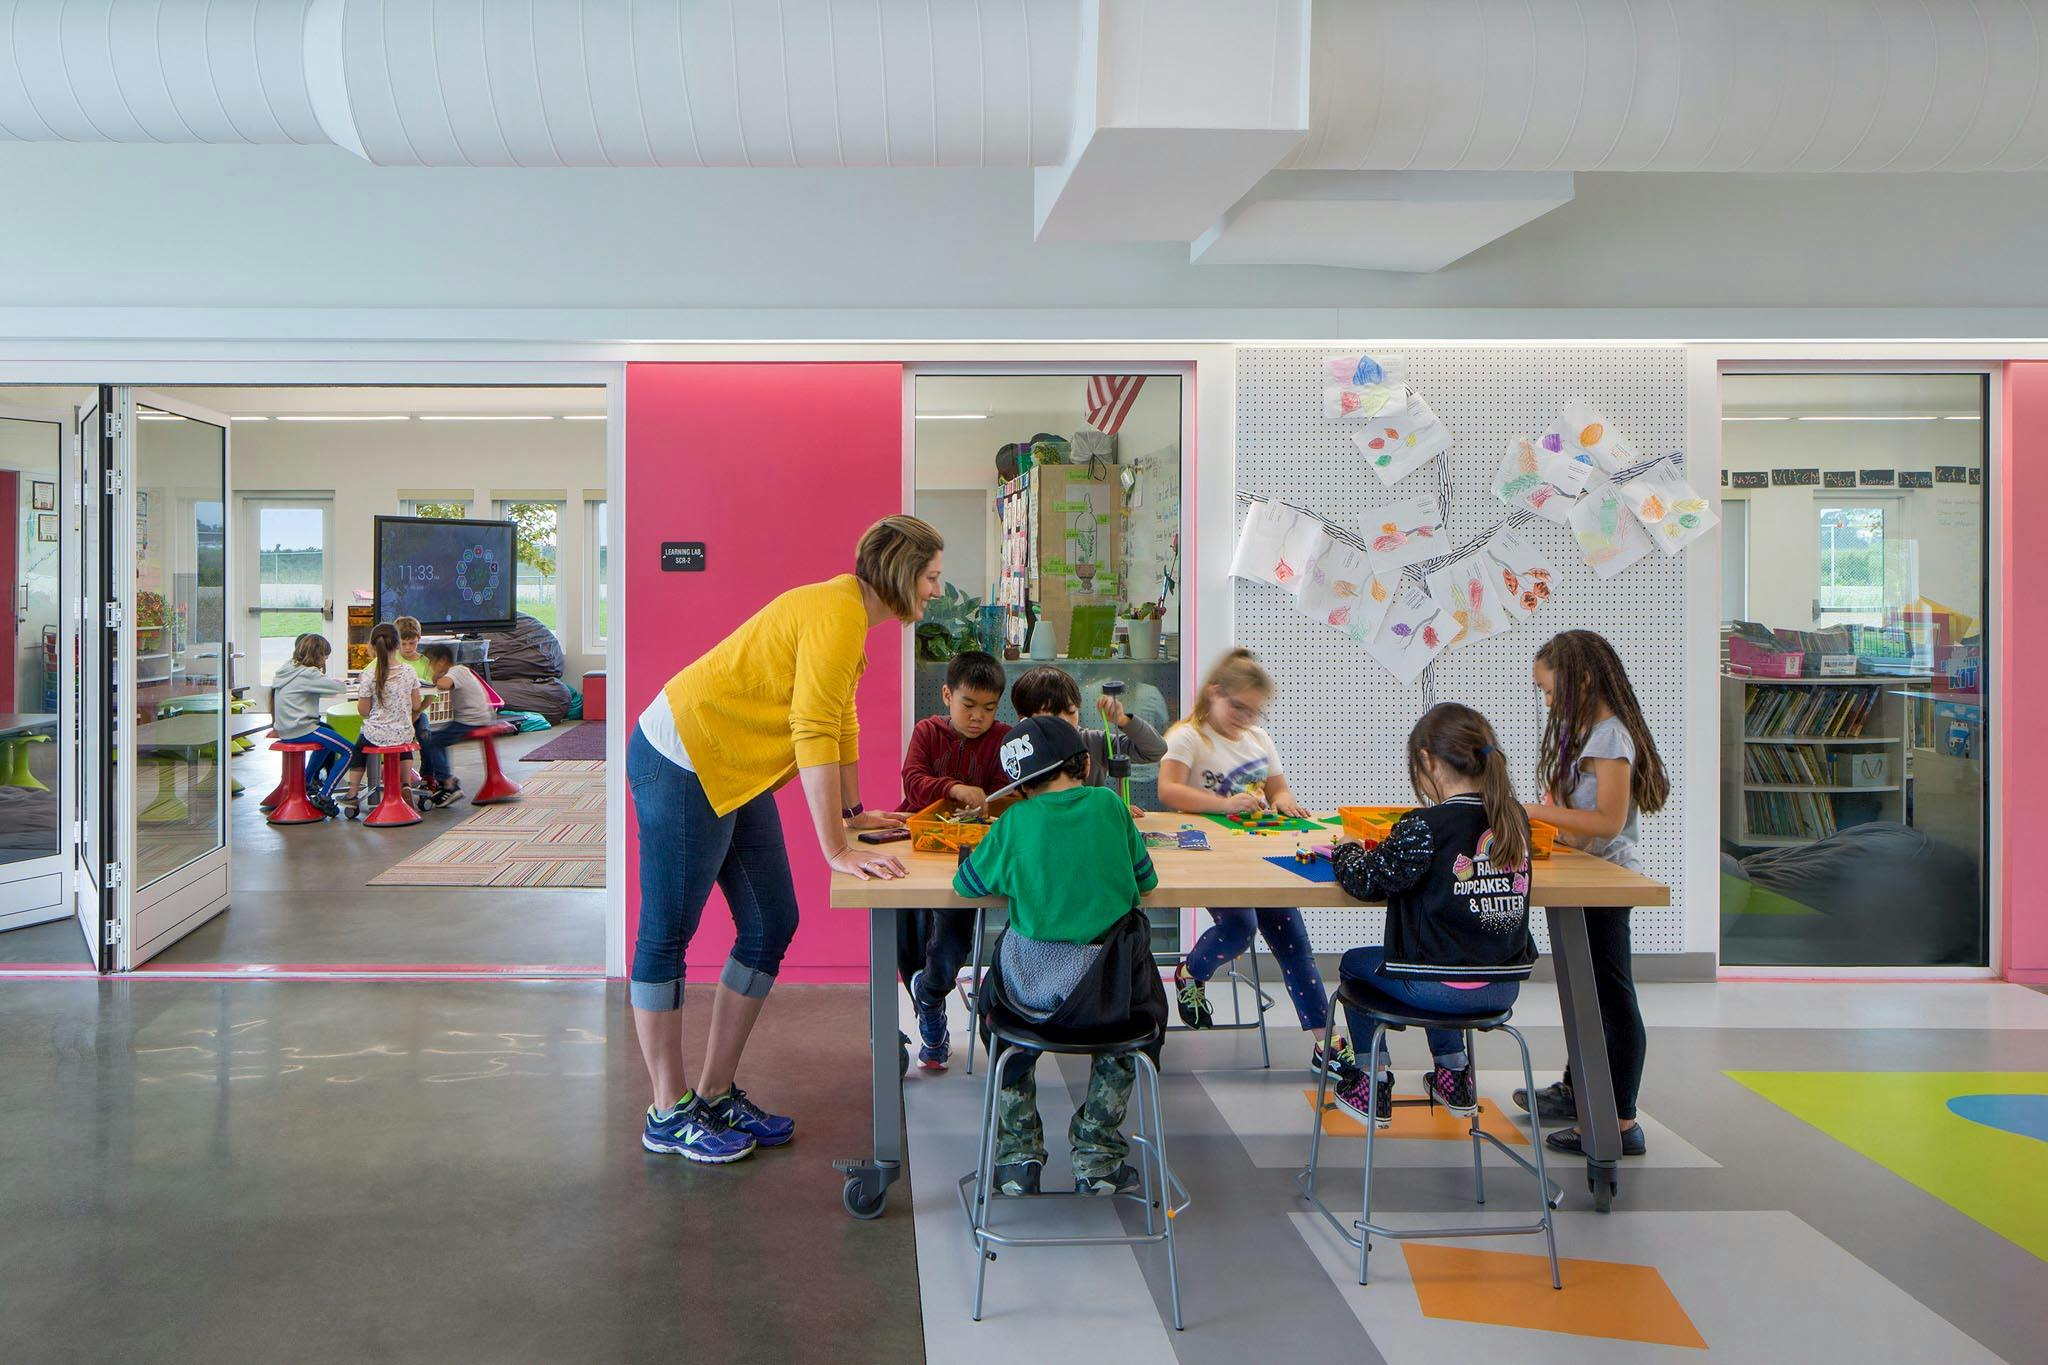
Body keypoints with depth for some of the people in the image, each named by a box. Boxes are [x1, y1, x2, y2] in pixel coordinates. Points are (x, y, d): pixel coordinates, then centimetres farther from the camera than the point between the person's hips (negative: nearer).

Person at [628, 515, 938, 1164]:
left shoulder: (852, 613, 11)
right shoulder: (838, 613, -20)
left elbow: (840, 721, 18)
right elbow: (814, 732, -25)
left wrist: (851, 813, 18)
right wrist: (835, 849, -24)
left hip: (734, 775, 11)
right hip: (682, 763, -11)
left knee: (772, 924, 9)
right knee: (667, 934, 0)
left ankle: (716, 1093, 19)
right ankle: (668, 1114, 9)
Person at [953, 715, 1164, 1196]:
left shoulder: (1016, 820, -1)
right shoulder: (1109, 805, 0)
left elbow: (966, 881, 8)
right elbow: (1145, 878, 10)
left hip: (1029, 986, 0)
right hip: (1105, 989, 0)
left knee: (1000, 1008, 33)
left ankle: (1019, 1158, 30)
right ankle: (1097, 1158, 29)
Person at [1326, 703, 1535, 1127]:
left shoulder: (1425, 827, -20)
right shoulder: (1515, 818, 1)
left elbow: (1365, 880, -14)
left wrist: (1346, 851, 7)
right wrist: (1393, 847, 16)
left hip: (1445, 990, -6)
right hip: (1506, 987, 6)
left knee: (1354, 963, 22)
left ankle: (1373, 1085, 27)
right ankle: (1454, 1075, 42)